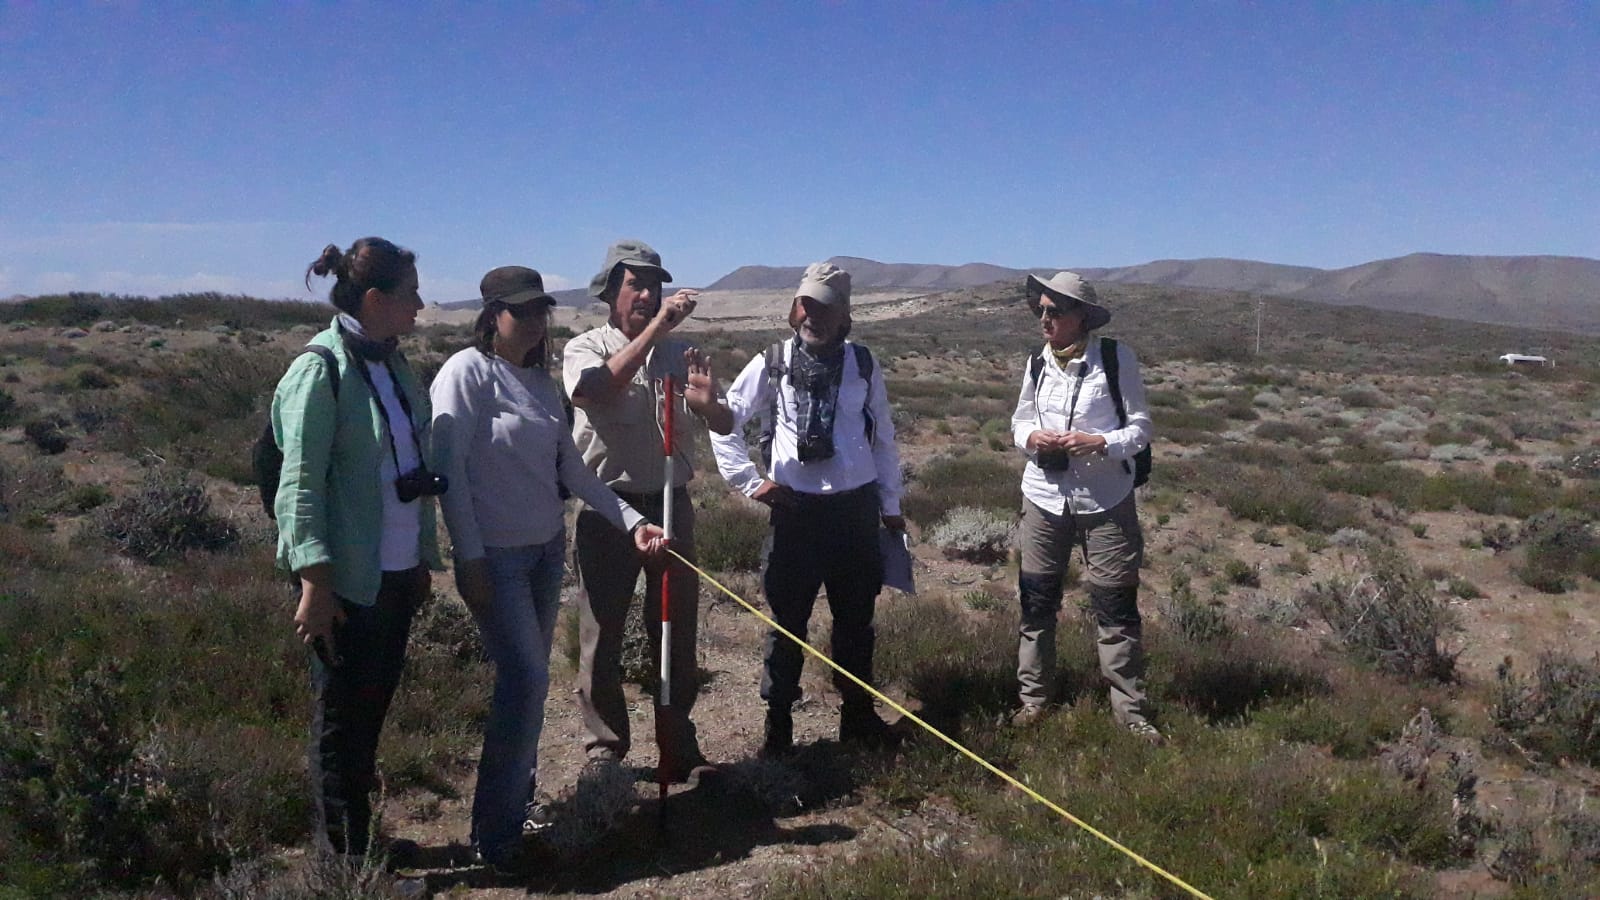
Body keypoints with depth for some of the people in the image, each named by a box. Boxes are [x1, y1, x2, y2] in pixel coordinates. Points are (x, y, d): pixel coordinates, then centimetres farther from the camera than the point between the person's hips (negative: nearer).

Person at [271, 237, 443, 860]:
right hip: (348, 578, -7)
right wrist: (315, 584, -18)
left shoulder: (394, 365, 9)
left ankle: (362, 840, 32)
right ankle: (344, 859, 22)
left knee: (375, 706, 17)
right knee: (343, 718, 6)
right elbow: (299, 486, -15)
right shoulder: (320, 372, -13)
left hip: (398, 572, 7)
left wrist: (424, 558, 14)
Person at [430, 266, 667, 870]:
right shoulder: (467, 372, -12)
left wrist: (631, 519, 3)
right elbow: (448, 469, -15)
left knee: (529, 680, 13)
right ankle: (494, 831, 7)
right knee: (526, 680, -10)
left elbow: (571, 469, 10)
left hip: (546, 549, 7)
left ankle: (519, 801, 30)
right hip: (494, 555, -7)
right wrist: (469, 560, -16)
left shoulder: (543, 382, 9)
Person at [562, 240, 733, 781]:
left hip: (671, 506, 3)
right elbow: (594, 391, -25)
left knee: (677, 634, 10)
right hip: (607, 508, -3)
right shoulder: (585, 348, -1)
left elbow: (725, 425, 3)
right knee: (602, 635, 6)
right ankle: (604, 752, 21)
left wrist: (708, 402, -21)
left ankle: (679, 751, 24)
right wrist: (653, 330, -29)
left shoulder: (679, 352, 8)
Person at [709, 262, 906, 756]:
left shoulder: (862, 364, 2)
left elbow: (883, 437, 9)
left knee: (856, 619, 13)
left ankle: (858, 716, 30)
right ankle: (778, 726, 19)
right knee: (787, 621, 5)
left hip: (856, 507, 2)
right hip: (795, 508, -2)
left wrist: (891, 505, 12)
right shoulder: (772, 364, -3)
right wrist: (751, 482, -2)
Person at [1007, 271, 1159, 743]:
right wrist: (1030, 437, -10)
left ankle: (1131, 709, 16)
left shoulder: (1116, 359, -8)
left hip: (1106, 501, -3)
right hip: (1044, 497, 4)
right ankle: (1033, 698, 27)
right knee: (1036, 601, 11)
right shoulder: (1037, 363, 3)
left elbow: (1141, 427, -5)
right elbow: (1019, 421, 13)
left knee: (1115, 607, 2)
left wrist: (1100, 443, -24)